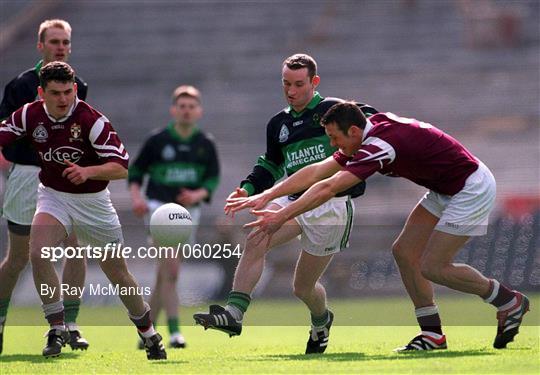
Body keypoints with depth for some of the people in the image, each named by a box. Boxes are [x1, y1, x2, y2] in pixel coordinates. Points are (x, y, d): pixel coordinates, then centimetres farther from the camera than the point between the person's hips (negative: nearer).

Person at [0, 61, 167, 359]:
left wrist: (88, 171, -42)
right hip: (53, 197, 2)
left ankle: (149, 334, 29)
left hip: (92, 201, -2)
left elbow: (121, 167, -25)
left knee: (118, 274, 7)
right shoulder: (29, 115, -11)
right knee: (38, 253, -25)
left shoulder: (92, 120, -22)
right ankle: (57, 329, -11)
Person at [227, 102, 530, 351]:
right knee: (405, 251, 5)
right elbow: (317, 172, 3)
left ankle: (510, 301, 9)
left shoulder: (380, 144, -27)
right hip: (446, 190, 10)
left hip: (471, 187, -10)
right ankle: (433, 333, 9)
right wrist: (265, 196, -1)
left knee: (433, 267, -9)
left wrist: (282, 217, -28)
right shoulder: (368, 138, 2)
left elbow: (327, 189, -32)